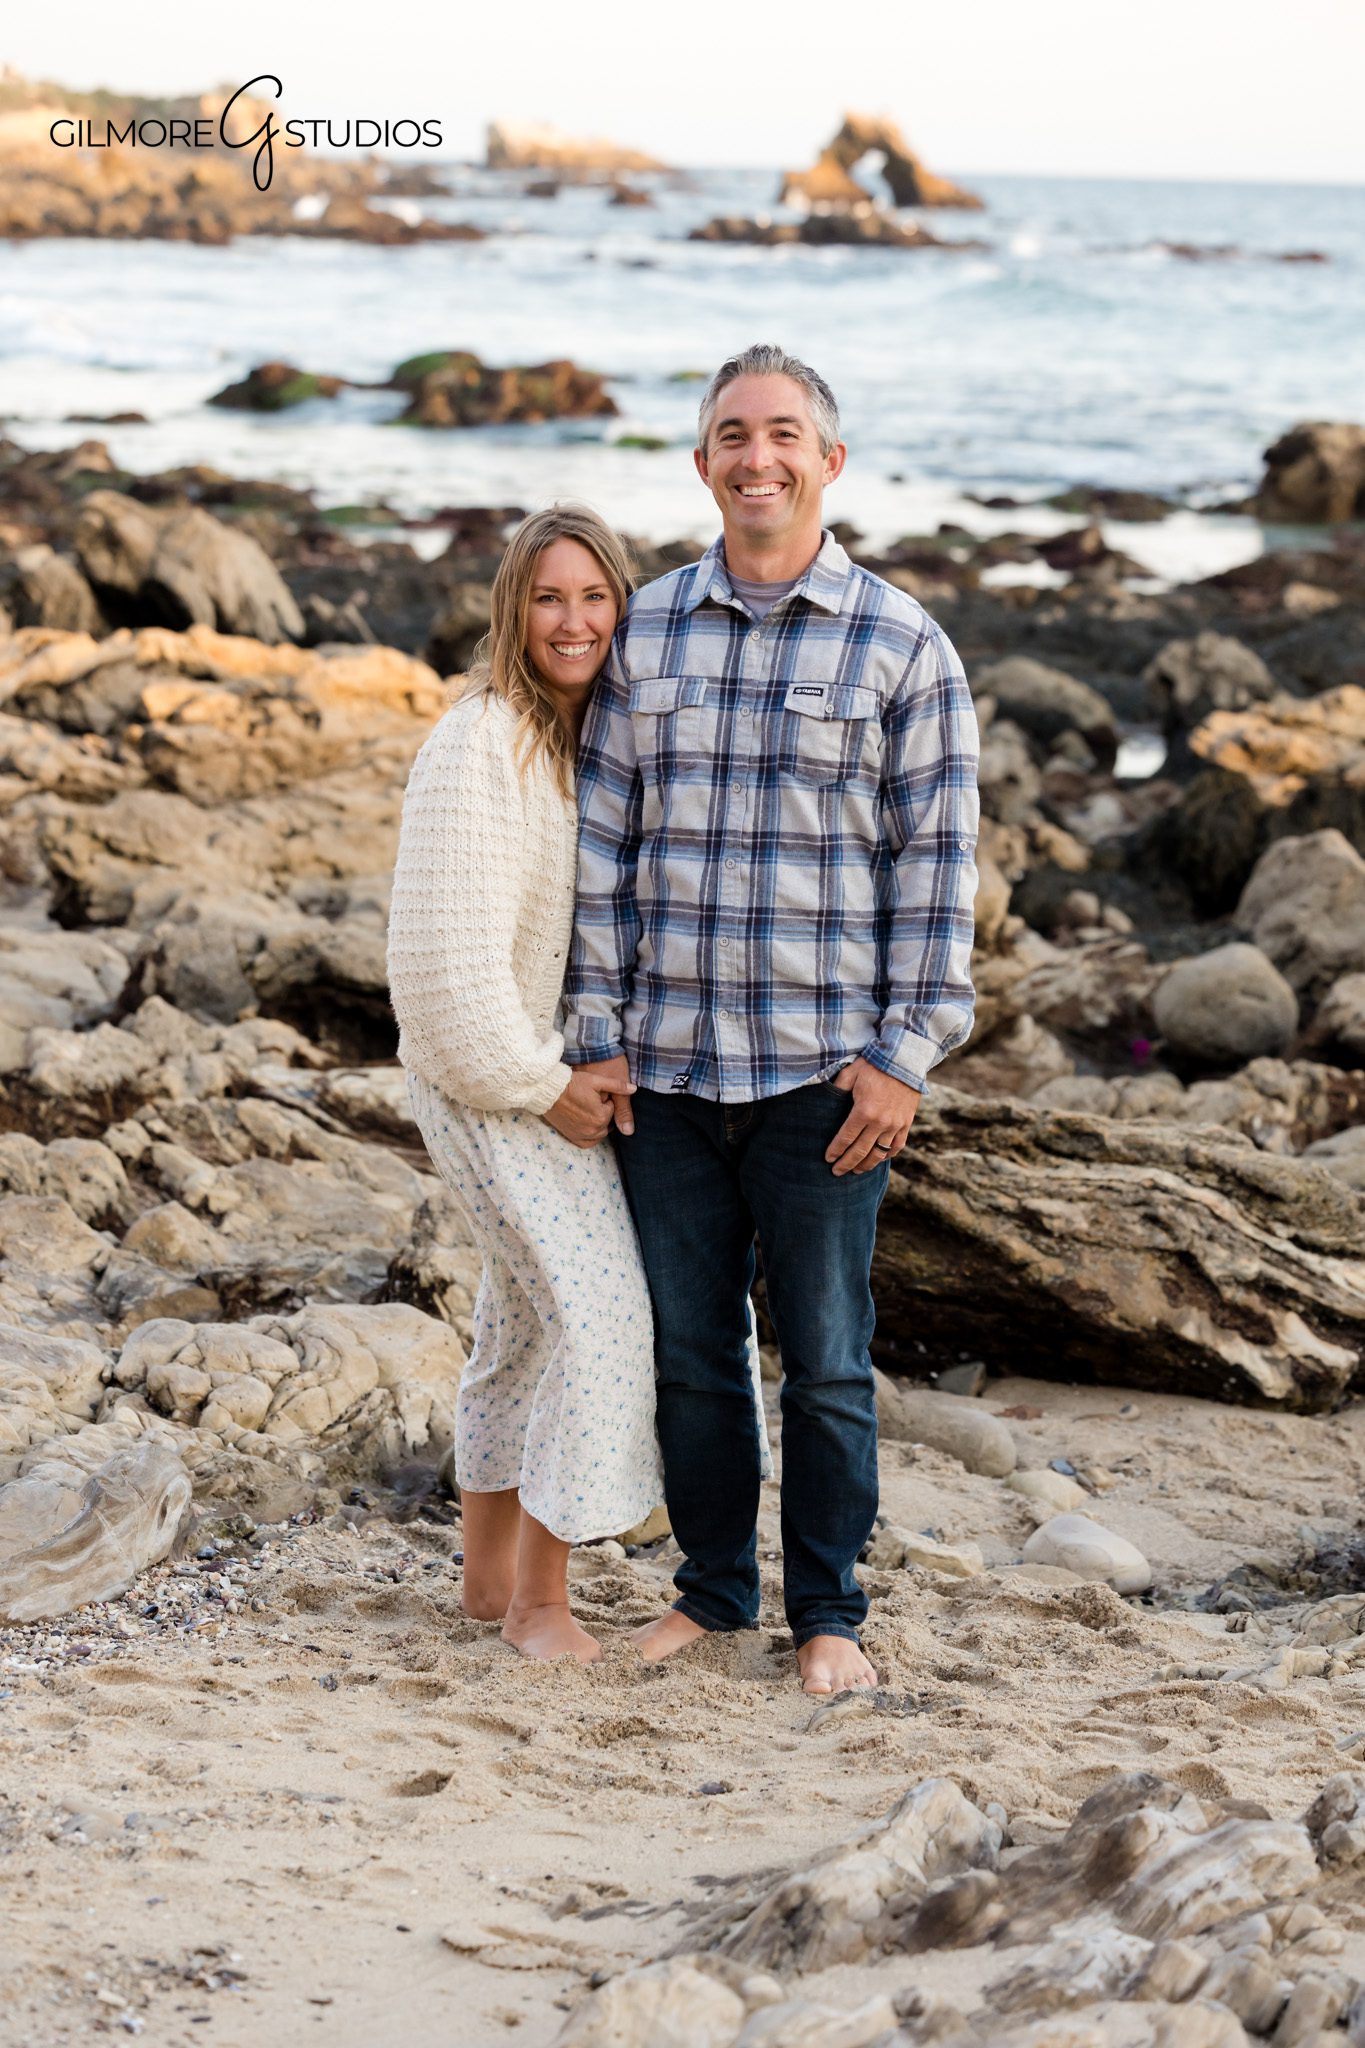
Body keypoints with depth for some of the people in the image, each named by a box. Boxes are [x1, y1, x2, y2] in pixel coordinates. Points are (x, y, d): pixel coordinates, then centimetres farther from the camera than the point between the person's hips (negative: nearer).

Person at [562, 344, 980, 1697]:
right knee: (686, 1349, 11)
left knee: (825, 1358, 4)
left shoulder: (901, 645, -1)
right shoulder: (644, 632, 7)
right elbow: (601, 840, 8)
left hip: (823, 1071, -3)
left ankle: (828, 1609, 19)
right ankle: (712, 1585, 27)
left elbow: (934, 862, -2)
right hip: (665, 1067, 3)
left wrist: (903, 1057, -7)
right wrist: (594, 1035, 3)